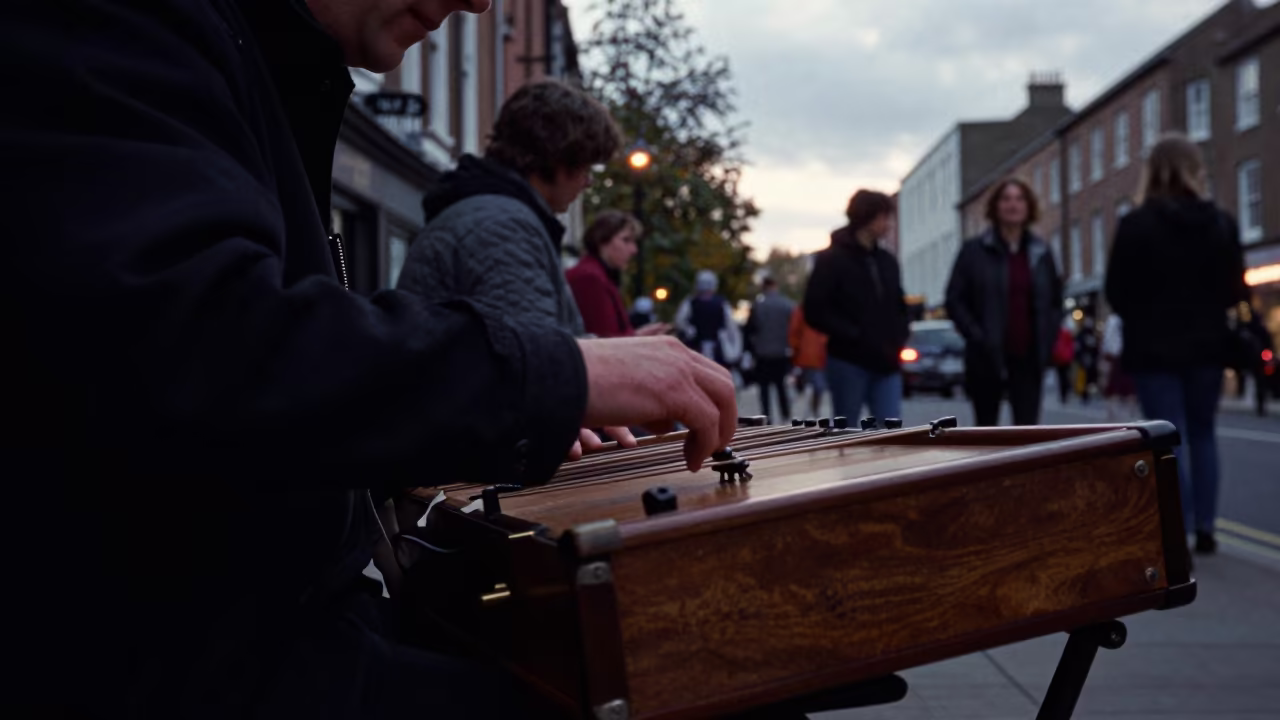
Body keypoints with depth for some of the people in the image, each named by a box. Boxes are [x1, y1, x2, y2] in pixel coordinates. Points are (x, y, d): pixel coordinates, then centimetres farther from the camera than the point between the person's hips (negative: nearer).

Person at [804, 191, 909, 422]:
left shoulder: (887, 261, 14)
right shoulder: (832, 259, -3)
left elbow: (899, 307, 21)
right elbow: (815, 311, -9)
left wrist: (897, 340, 2)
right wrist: (856, 336, -16)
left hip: (886, 364, 5)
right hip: (848, 363, -4)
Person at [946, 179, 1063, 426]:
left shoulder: (1041, 252, 10)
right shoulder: (974, 250, 0)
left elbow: (1056, 300, 16)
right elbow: (955, 299, -3)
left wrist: (1048, 339, 0)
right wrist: (978, 337, -14)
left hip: (1029, 358, 2)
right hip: (987, 358, -2)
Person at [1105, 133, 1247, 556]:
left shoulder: (1136, 224, -11)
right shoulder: (1221, 223, 0)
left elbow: (1117, 292, -7)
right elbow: (1235, 290, 4)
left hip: (1154, 347, -3)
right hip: (1207, 344, 3)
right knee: (1202, 434, 14)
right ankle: (1205, 528, 14)